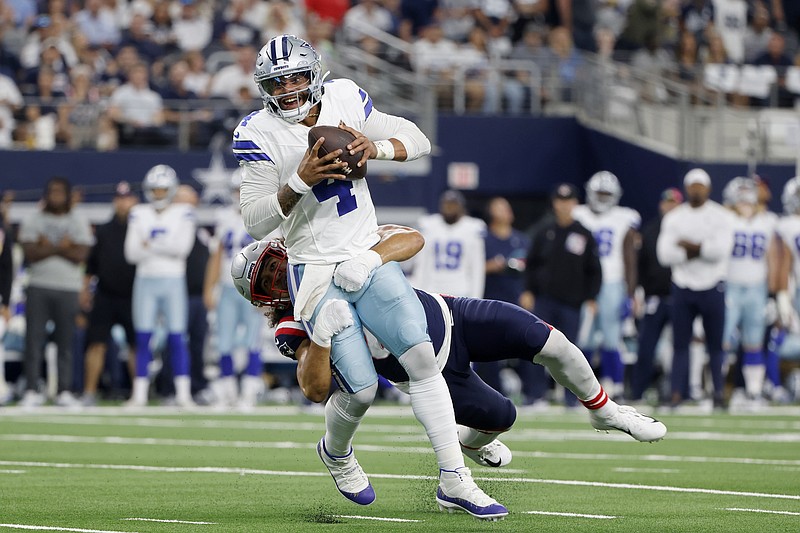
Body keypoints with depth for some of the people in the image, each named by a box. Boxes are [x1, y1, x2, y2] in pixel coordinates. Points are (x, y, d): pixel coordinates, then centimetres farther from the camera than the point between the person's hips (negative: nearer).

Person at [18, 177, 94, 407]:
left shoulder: (78, 221, 7)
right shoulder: (34, 220, 7)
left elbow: (80, 255, -5)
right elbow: (30, 253, -6)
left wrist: (47, 247, -7)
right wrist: (61, 247, -8)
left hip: (68, 287, 0)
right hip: (39, 286, 0)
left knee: (66, 341, -1)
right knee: (34, 338, -5)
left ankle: (65, 391, 3)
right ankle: (31, 390, -3)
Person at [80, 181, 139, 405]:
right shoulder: (103, 231, 9)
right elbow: (91, 263, 13)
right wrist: (86, 288, 8)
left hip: (132, 297, -1)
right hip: (104, 296, 1)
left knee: (136, 345, 1)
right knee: (96, 343, -3)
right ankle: (89, 393, 1)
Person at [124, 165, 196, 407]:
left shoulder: (183, 214, 2)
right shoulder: (139, 214, 7)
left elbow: (183, 246, -12)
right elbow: (131, 253, -2)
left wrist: (150, 245, -8)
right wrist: (166, 248, -12)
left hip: (173, 281, -2)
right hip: (145, 281, 2)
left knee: (176, 338, -3)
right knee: (143, 338, 1)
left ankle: (183, 393, -1)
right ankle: (139, 394, 4)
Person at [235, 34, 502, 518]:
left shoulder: (345, 101, 2)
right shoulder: (260, 134, -8)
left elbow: (419, 141, 5)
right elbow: (255, 222, -11)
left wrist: (375, 147, -15)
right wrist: (301, 181, -26)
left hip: (370, 257, 3)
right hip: (317, 273, -3)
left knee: (422, 355, -13)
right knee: (362, 388, -10)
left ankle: (454, 479, -6)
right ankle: (336, 453, 26)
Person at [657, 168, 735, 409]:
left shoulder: (721, 217, -1)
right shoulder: (673, 218, 6)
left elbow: (721, 249, -15)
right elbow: (664, 254, -5)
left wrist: (690, 246, -11)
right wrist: (700, 251, -12)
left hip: (712, 288, -2)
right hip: (682, 287, 2)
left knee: (716, 343, 1)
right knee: (680, 342, 2)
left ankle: (719, 391, 6)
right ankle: (677, 392, 5)